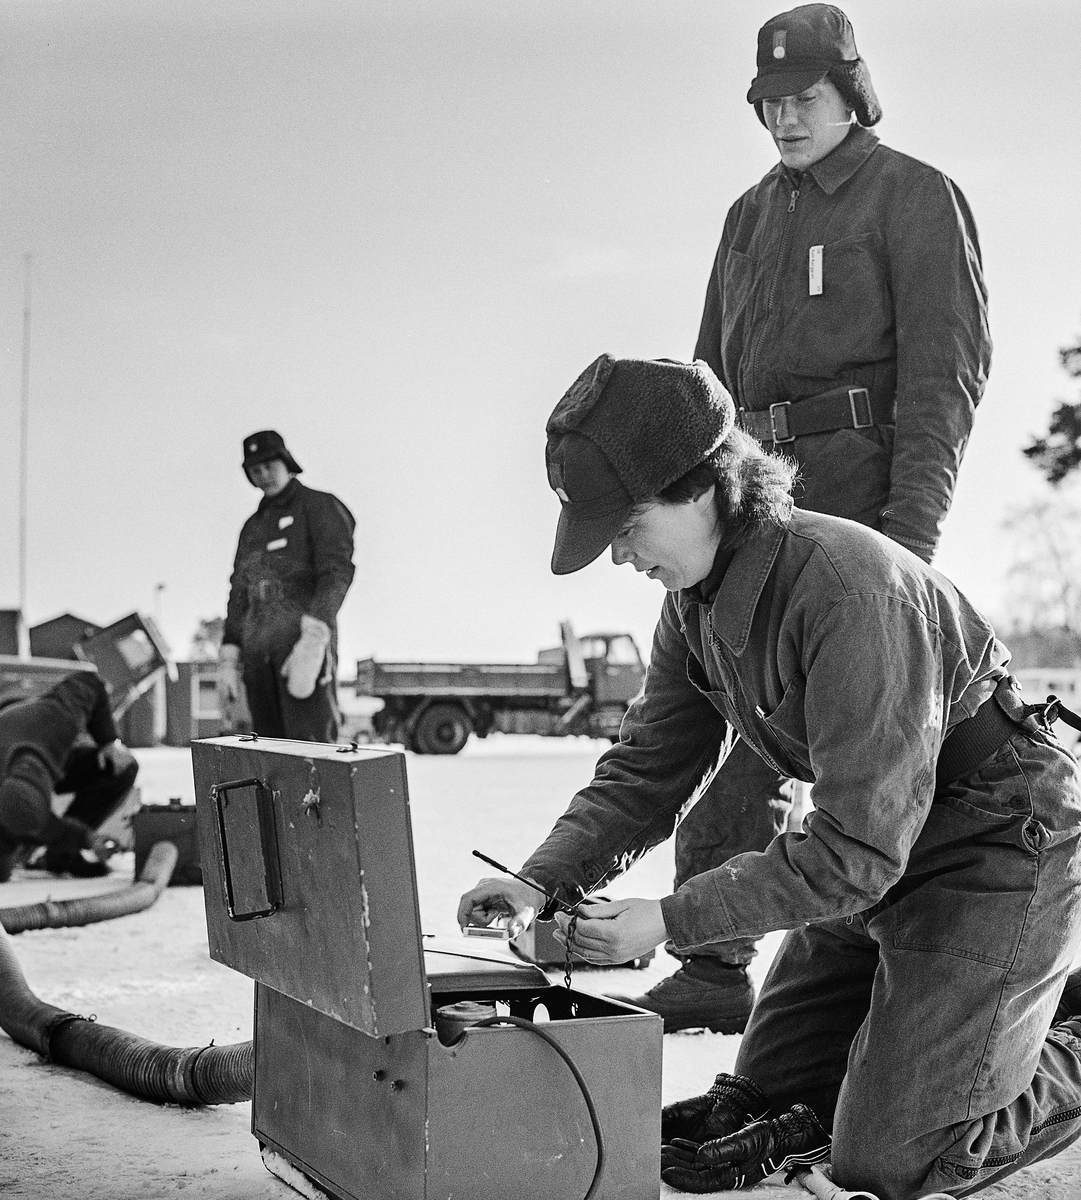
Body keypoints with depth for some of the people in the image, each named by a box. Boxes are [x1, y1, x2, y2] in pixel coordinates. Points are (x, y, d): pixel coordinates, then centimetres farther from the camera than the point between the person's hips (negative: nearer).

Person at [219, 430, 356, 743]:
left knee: (310, 748, -17)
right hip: (259, 652, 7)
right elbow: (239, 595, 22)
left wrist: (312, 642, -25)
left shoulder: (320, 507, 2)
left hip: (304, 639, -7)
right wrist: (228, 662, 10)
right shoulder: (253, 526, 24)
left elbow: (337, 574, -12)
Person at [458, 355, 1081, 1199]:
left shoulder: (852, 591, -32)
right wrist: (543, 880, -14)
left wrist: (670, 921, -30)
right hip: (881, 851, 9)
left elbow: (858, 848, -32)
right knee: (770, 1096, 12)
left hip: (999, 845, -8)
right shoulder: (696, 600, -3)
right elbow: (647, 772, 3)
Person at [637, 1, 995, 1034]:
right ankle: (715, 967, 7)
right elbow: (713, 372, 23)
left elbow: (947, 367, -9)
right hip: (758, 484, 7)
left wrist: (910, 524, -18)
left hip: (863, 480, -6)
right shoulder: (750, 216, 21)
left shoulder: (915, 196, 0)